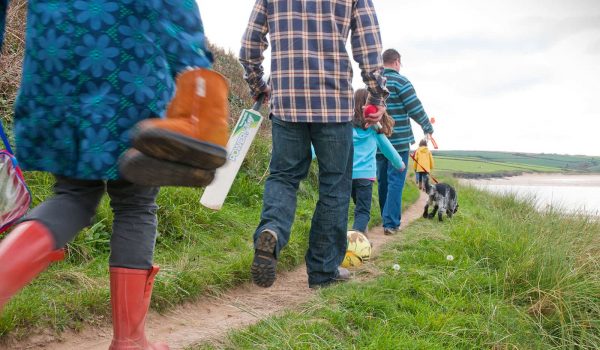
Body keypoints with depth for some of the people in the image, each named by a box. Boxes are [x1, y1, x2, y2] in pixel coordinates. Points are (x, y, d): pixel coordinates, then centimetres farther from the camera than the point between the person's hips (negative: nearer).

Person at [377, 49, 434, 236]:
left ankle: (387, 218, 23)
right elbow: (416, 109, -11)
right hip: (398, 140, -6)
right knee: (396, 181, -4)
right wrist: (428, 127, 4)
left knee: (383, 181, 14)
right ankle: (391, 223, -8)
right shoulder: (400, 81, -9)